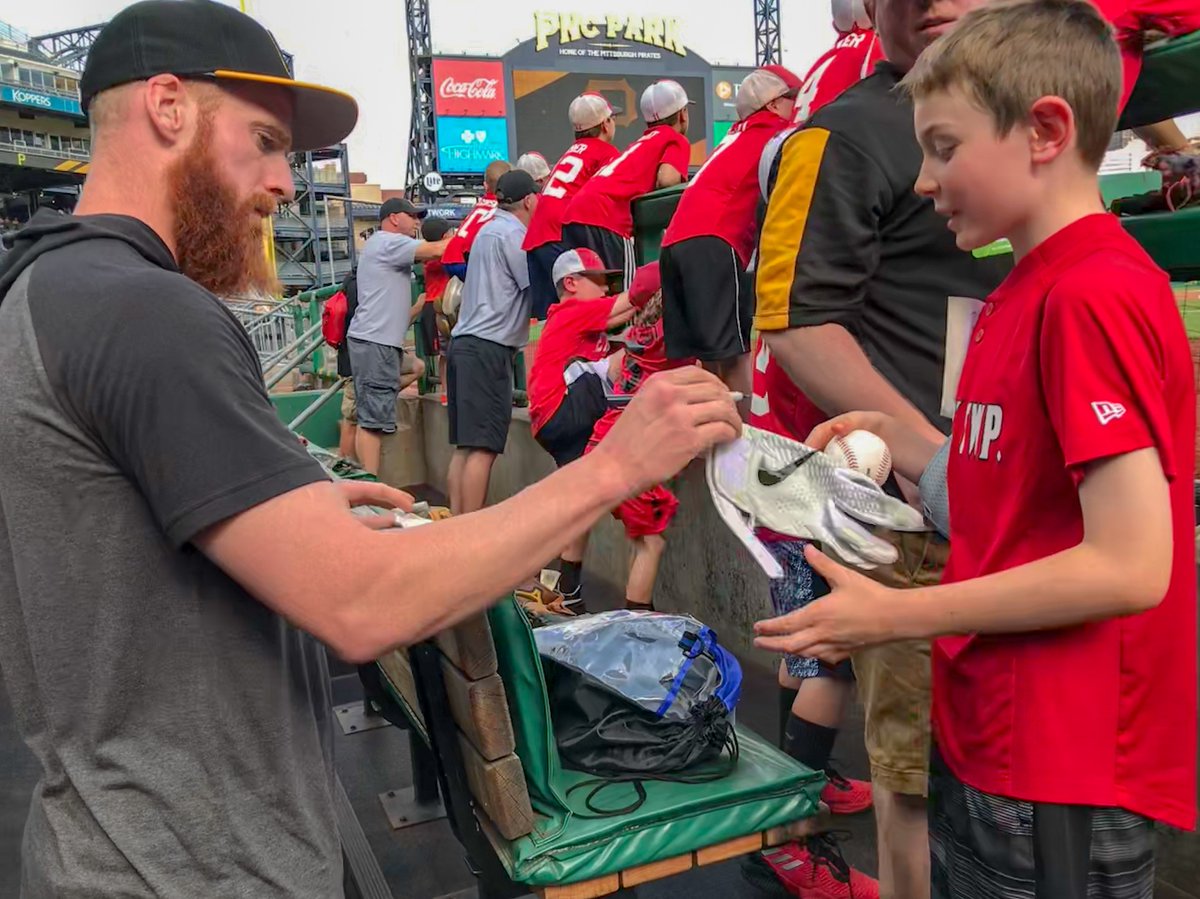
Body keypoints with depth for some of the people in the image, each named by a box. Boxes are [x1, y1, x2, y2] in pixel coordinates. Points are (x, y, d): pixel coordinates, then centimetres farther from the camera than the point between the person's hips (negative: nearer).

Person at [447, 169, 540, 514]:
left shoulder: (489, 230, 22)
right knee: (482, 447, -10)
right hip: (489, 348, -10)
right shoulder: (513, 234, -7)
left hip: (466, 343, 10)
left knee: (465, 445, 8)